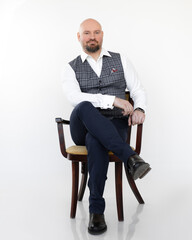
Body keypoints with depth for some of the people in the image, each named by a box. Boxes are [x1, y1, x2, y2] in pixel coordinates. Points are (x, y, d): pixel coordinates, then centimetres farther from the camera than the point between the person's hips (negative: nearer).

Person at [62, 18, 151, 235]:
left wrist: (140, 109, -12)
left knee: (95, 141, -38)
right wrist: (112, 100, -20)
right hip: (83, 127, 0)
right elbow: (75, 99, -10)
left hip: (114, 127, 0)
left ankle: (96, 210, -28)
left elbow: (138, 90, 12)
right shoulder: (71, 69, 10)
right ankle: (130, 158, -38)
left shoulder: (120, 61, 16)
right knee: (85, 108, -37)